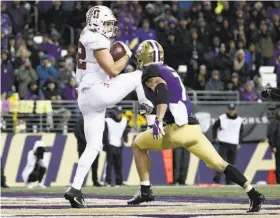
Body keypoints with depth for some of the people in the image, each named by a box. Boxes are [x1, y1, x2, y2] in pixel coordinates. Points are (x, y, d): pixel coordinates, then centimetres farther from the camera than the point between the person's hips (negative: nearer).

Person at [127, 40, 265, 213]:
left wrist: (158, 120, -30)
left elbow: (162, 91, -18)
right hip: (194, 127, 7)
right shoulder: (170, 70, 26)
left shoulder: (150, 70, 2)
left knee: (138, 145, 16)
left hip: (177, 128, -7)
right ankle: (254, 195, -11)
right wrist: (155, 109, 50)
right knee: (219, 164, 4)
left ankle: (145, 191, 11)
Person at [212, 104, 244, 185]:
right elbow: (214, 127, 11)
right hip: (223, 143, -3)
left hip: (234, 144, 3)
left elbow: (241, 132, 21)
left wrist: (239, 143, 15)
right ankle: (217, 178, -19)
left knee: (231, 162, 3)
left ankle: (229, 180, 8)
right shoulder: (222, 118, 0)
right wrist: (215, 137, 3)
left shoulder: (239, 120, 9)